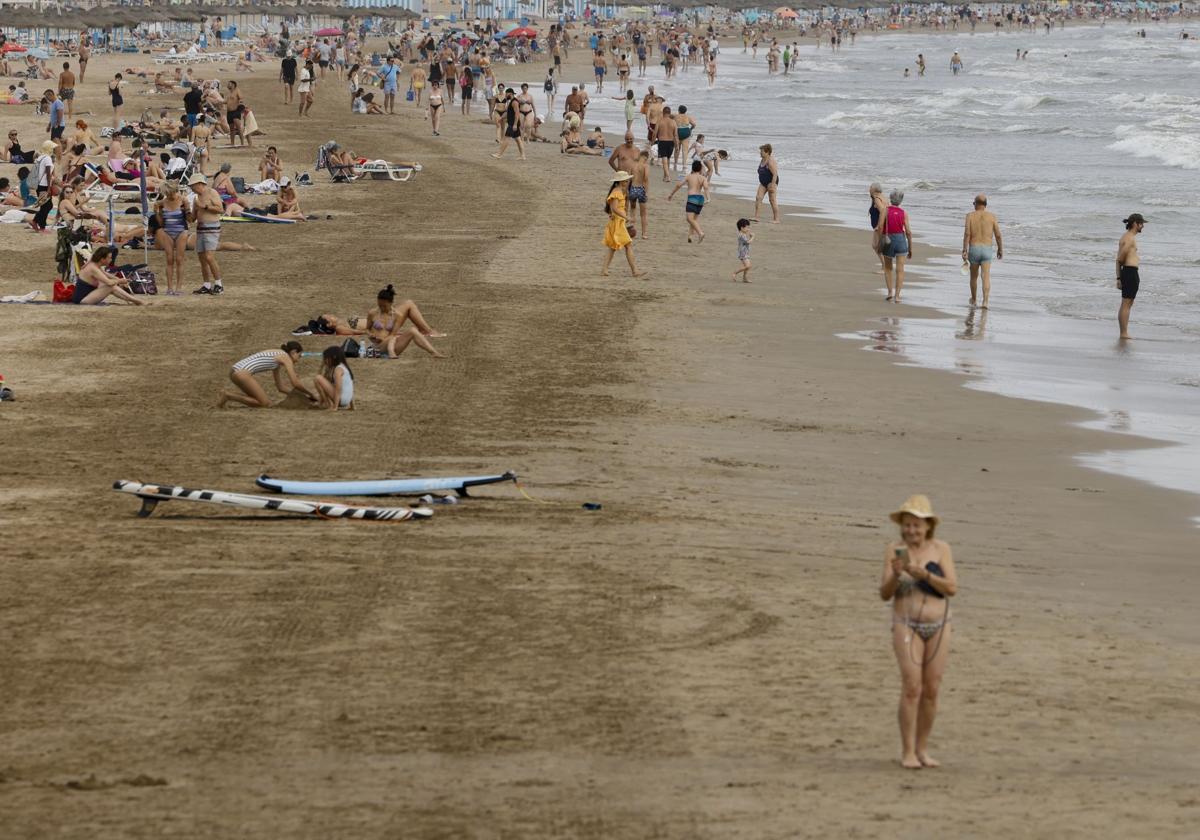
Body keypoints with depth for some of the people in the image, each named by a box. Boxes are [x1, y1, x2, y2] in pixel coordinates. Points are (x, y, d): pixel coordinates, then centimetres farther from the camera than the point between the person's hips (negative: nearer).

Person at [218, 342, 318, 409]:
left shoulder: (277, 356, 28)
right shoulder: (286, 357, 2)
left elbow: (281, 387, 32)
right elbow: (296, 383, -4)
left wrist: (302, 395, 29)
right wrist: (311, 394, 10)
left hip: (235, 372, 10)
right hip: (242, 373, -10)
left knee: (257, 396, 25)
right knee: (266, 404, -3)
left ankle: (227, 395, 10)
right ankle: (228, 396, -9)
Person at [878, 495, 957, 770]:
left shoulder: (941, 549, -1)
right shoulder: (894, 550, -3)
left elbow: (952, 588, -9)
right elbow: (885, 594, -2)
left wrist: (924, 574, -21)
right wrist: (895, 574, -22)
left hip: (938, 626, 2)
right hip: (907, 625, -2)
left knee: (931, 690, 3)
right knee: (911, 687, -12)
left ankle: (922, 749, 13)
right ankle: (907, 752, -9)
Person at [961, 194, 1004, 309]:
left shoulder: (970, 215, -1)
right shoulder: (991, 216, 2)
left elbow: (967, 233, -11)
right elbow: (998, 235, 2)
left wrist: (964, 251, -12)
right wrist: (1000, 249, 16)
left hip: (974, 249, 0)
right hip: (987, 250, 0)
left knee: (974, 276, 19)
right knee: (986, 277, -7)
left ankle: (973, 300, 35)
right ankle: (985, 301, -24)